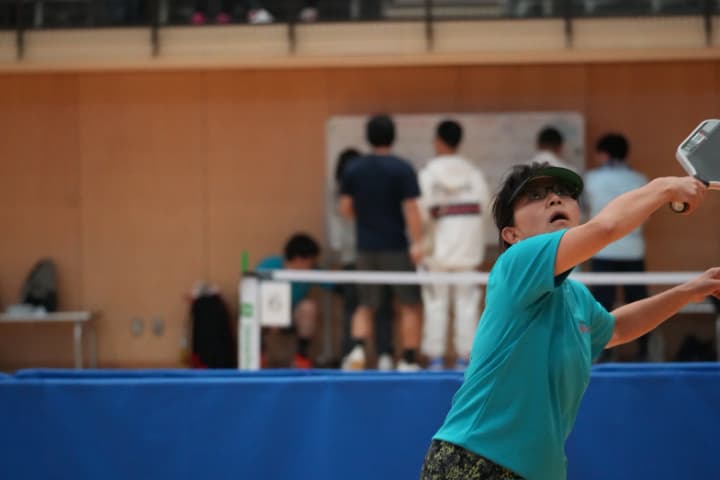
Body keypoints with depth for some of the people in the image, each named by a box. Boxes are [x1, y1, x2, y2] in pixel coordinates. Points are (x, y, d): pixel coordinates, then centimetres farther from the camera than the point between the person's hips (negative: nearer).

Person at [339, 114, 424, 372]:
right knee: (410, 305, 8)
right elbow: (411, 208, -15)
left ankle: (358, 348, -13)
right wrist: (416, 243, -18)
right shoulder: (402, 169, -8)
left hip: (366, 247, 3)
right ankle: (408, 361, 5)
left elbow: (344, 208, 5)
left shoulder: (354, 169, 3)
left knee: (365, 305, 11)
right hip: (397, 247, -3)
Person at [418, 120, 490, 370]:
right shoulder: (473, 171, 0)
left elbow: (422, 210, -13)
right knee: (467, 302, 6)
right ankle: (463, 357, 4)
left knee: (436, 303, 4)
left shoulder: (428, 173, -8)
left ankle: (435, 359, 1)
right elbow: (484, 205, -2)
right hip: (468, 244, 2)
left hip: (439, 245, -2)